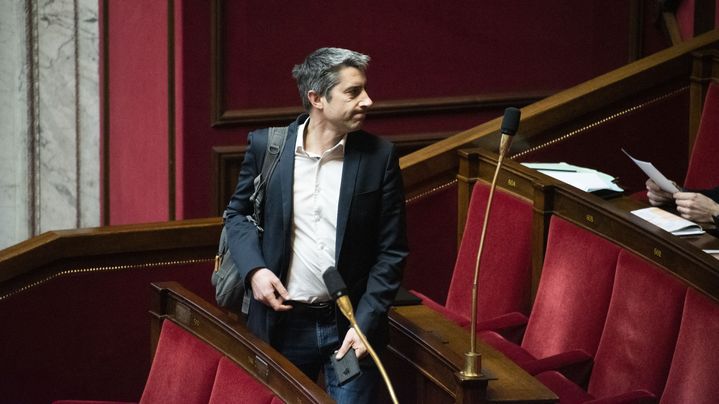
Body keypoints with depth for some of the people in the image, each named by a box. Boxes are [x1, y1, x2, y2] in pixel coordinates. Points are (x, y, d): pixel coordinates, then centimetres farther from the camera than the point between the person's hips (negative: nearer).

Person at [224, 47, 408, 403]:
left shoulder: (378, 156, -4)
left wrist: (365, 323, -9)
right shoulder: (266, 146, -2)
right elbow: (238, 213, 11)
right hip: (283, 322, 1)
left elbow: (391, 252, -1)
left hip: (351, 325, -1)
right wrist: (254, 269, -7)